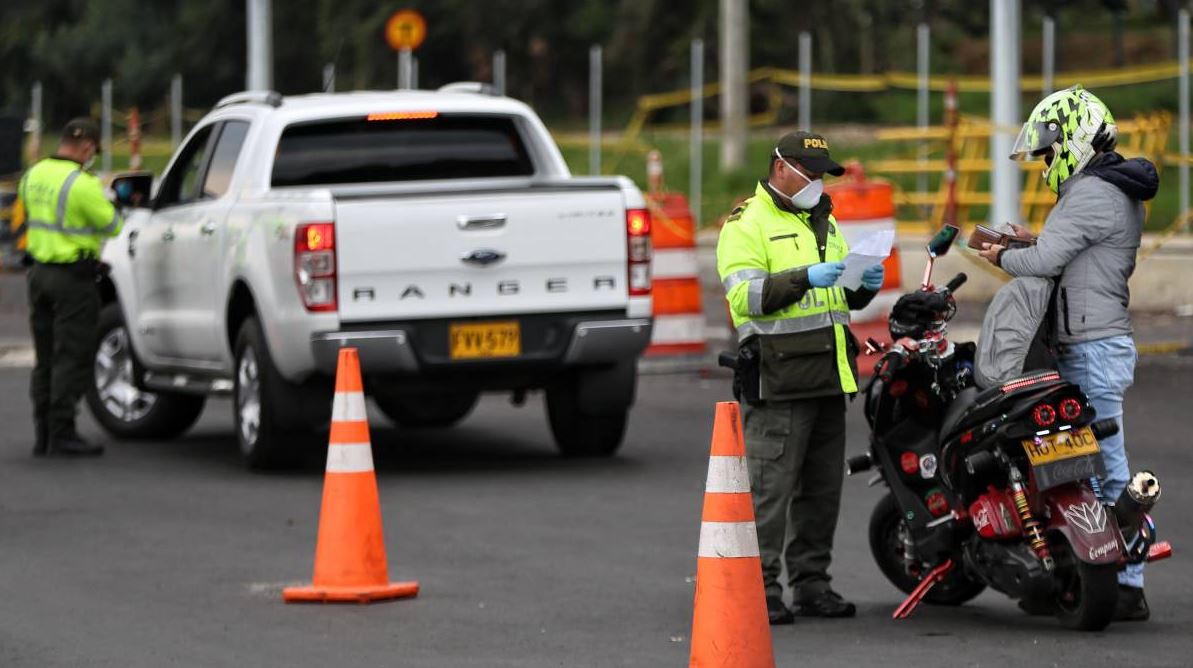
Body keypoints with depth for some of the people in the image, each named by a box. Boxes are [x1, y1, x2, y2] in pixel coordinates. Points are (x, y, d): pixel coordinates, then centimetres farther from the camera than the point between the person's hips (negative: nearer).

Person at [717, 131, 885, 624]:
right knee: (770, 486, -10)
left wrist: (865, 284, 6)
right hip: (778, 377, -8)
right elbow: (745, 295, -17)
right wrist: (805, 278, -26)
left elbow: (846, 299, 29)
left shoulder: (824, 222, 22)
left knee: (822, 488, 10)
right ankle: (760, 588, -9)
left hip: (828, 377, 8)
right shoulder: (747, 224, -4)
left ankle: (811, 583, 17)